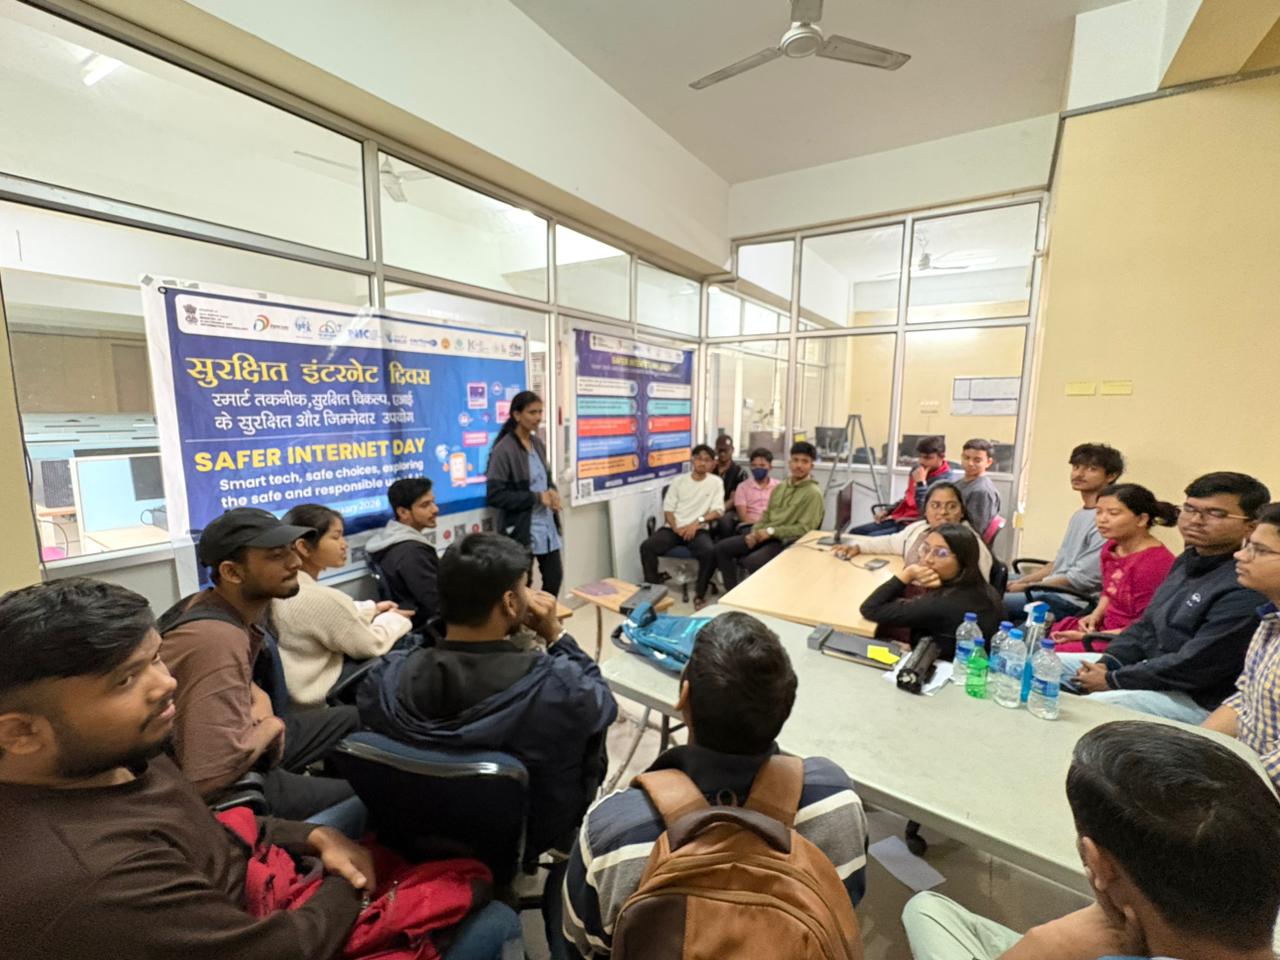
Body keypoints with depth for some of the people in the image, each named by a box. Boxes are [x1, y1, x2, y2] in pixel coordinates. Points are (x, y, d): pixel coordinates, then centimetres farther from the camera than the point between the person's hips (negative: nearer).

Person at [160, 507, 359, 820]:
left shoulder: (248, 606, -6)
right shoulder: (218, 639, -33)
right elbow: (211, 776, -37)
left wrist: (261, 703, -6)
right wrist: (272, 726, -18)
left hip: (242, 743, 9)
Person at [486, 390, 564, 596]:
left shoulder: (538, 443, 8)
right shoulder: (503, 450, -15)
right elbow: (494, 496, -18)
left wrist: (553, 493, -2)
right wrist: (537, 497, -19)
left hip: (547, 525, 7)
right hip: (521, 530, -7)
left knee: (555, 577, 14)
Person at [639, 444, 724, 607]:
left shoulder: (716, 482, 8)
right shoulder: (679, 480, 12)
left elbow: (718, 511, -2)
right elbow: (668, 508, 7)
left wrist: (698, 522, -18)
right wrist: (675, 528, -11)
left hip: (698, 530, -2)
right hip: (673, 528, 2)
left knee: (710, 551, -33)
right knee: (647, 546, -23)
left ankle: (700, 594, -12)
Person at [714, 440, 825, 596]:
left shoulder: (813, 493, -8)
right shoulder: (780, 487, 15)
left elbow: (805, 528, -14)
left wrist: (771, 531, -16)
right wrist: (755, 532, 0)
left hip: (786, 541, -7)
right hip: (765, 535, 8)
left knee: (752, 562, -33)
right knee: (722, 548, -5)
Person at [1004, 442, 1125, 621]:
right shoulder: (1079, 514, 15)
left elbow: (1081, 579, -19)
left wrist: (1027, 586, -12)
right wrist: (1020, 581, 9)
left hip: (1072, 600, -10)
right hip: (1051, 590, 10)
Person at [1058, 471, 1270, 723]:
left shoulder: (1247, 588, -23)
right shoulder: (1190, 559, 7)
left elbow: (1194, 667, -24)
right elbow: (1146, 624, 13)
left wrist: (1112, 680, -16)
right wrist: (1106, 663, -1)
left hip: (1198, 700, -9)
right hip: (1150, 663, 9)